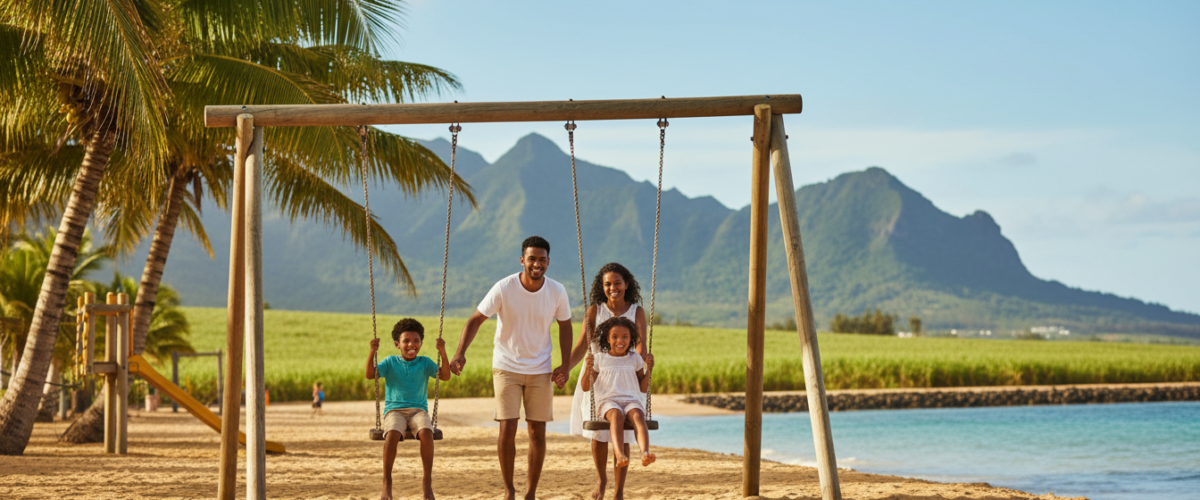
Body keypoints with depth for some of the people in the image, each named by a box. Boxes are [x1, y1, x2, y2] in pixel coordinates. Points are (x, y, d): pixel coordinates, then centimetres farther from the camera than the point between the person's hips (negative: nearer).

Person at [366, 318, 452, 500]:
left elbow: (445, 376, -1)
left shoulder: (424, 363, 10)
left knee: (426, 432, -34)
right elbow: (370, 374, -3)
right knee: (392, 434, -35)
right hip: (394, 410, -1)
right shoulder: (390, 362, 9)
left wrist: (443, 353, -14)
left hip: (418, 409, 1)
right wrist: (372, 353, -17)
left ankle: (427, 480, -21)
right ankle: (387, 481, -21)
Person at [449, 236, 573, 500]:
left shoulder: (557, 291, -8)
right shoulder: (503, 289, -15)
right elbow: (476, 319, -11)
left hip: (540, 370, 2)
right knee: (507, 428, -9)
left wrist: (565, 365, -1)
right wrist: (460, 353, -25)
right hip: (507, 367, -2)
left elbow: (564, 326, 7)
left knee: (537, 432, 3)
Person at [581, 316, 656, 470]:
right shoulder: (599, 359, 11)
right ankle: (620, 455, -60)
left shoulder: (635, 359, 17)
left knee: (638, 416, -35)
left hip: (631, 401, 2)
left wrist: (648, 371, 3)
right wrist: (588, 369, -7)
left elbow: (643, 388, 20)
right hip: (607, 401, -2)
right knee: (616, 415, -39)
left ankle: (645, 453, -58)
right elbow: (586, 387, 11)